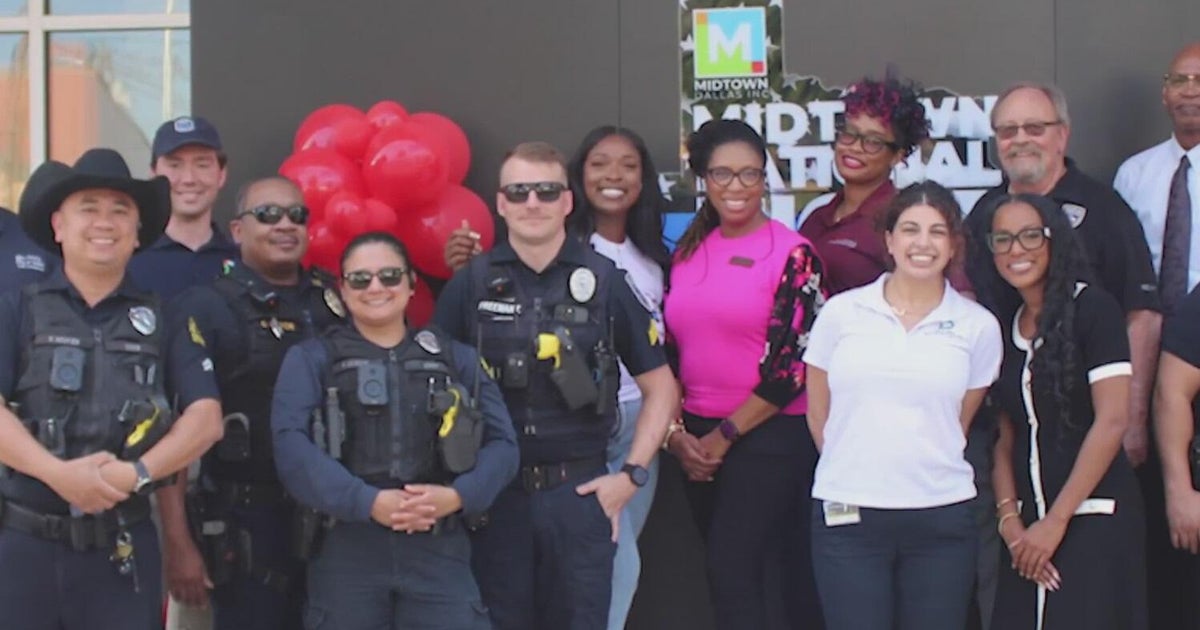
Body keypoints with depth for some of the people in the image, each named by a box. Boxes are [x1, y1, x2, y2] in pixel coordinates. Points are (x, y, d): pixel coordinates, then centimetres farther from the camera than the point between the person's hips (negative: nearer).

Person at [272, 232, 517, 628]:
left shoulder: (456, 358, 16)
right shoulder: (310, 359, 9)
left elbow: (502, 442, 7)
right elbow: (292, 448, -7)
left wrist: (457, 496, -13)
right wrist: (368, 502, -20)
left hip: (439, 550, 1)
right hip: (345, 550, -1)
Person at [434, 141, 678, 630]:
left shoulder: (604, 281, 1)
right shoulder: (470, 285, 2)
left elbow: (660, 387, 7)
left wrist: (631, 474, -1)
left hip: (580, 492, 0)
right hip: (494, 493, 0)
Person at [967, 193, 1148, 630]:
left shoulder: (1092, 308, -6)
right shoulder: (1002, 326, 11)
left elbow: (1112, 421, -12)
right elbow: (1005, 435, 10)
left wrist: (1056, 520, -12)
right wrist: (1009, 517, -4)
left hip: (1093, 517, -5)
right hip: (1028, 526, 5)